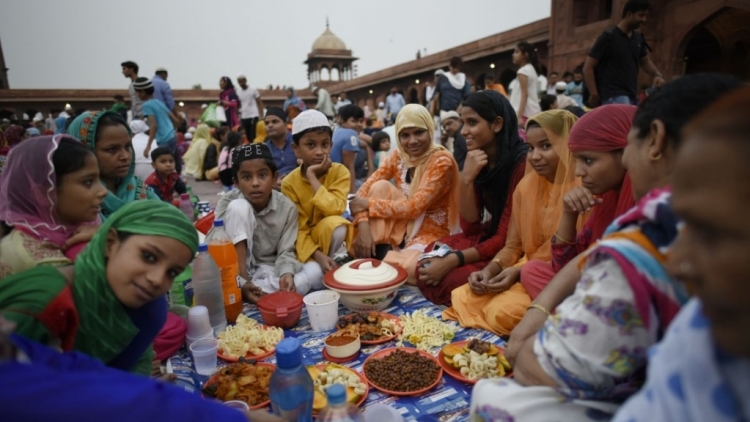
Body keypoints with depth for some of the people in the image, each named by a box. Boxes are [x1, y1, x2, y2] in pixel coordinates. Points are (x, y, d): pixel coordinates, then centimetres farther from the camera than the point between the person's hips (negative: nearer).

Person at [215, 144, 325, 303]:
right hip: (236, 270, -2)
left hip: (268, 270, 3)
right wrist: (241, 283, -31)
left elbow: (285, 251, -9)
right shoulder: (228, 202, -15)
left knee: (314, 271, -23)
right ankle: (240, 287, -25)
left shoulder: (287, 207, -10)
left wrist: (287, 274, -30)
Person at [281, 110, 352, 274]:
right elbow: (298, 229, -15)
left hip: (329, 235, 2)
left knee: (336, 224, -33)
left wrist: (312, 177, -27)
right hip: (305, 242, -1)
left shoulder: (340, 172, -13)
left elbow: (335, 210, -28)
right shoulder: (289, 182, -13)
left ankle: (326, 266, -10)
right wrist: (317, 255, -30)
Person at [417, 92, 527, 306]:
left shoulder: (521, 163, -22)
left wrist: (452, 261, -24)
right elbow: (469, 228, -4)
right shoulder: (478, 162, 0)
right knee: (427, 263, -12)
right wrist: (466, 179, -18)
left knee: (451, 280, -24)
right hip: (486, 237, 7)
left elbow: (506, 237, -20)